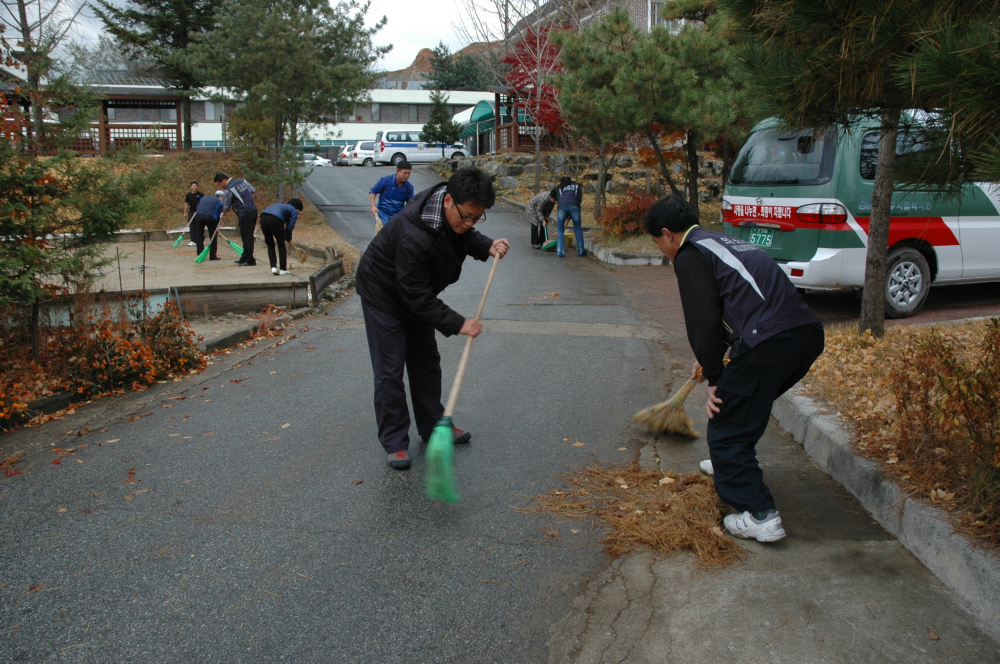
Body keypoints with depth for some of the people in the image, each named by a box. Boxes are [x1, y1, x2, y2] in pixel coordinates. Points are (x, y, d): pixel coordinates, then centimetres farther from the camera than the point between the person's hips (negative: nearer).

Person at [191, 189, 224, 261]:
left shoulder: (203, 198, 31)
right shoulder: (219, 202, 16)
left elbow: (196, 209, 26)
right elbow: (220, 215, 8)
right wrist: (217, 226, 17)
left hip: (198, 216, 4)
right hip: (210, 217, -3)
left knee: (199, 236, 9)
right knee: (213, 237, 9)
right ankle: (213, 256, 10)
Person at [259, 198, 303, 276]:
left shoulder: (281, 205, 38)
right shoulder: (294, 211, 18)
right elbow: (289, 227, 10)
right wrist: (288, 239, 25)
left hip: (263, 217, 6)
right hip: (275, 219, -6)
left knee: (270, 244, 18)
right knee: (281, 245, 9)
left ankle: (273, 267, 11)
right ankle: (283, 269, 12)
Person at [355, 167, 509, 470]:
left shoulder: (457, 215, -15)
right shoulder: (414, 236, -40)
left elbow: (465, 237, 8)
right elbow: (415, 295, -34)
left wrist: (487, 246, -13)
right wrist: (457, 323, -32)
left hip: (417, 294, 8)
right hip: (383, 294, -8)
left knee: (426, 362, 14)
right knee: (390, 370, -6)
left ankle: (433, 426, 28)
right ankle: (394, 443, 5)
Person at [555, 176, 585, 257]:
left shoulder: (559, 188, 28)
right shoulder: (576, 185, 26)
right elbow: (580, 198, 13)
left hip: (562, 207, 0)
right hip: (574, 206, 0)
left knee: (560, 230, 10)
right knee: (578, 229, 12)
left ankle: (560, 252, 3)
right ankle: (581, 250, 14)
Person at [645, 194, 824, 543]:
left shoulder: (690, 256, 1)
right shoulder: (725, 242, 29)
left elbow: (703, 321, -8)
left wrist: (714, 377, 2)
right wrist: (710, 360, 47)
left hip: (768, 344, -10)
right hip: (808, 334, 10)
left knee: (726, 425, 2)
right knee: (744, 403, 31)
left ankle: (761, 516, 1)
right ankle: (730, 465, 50)